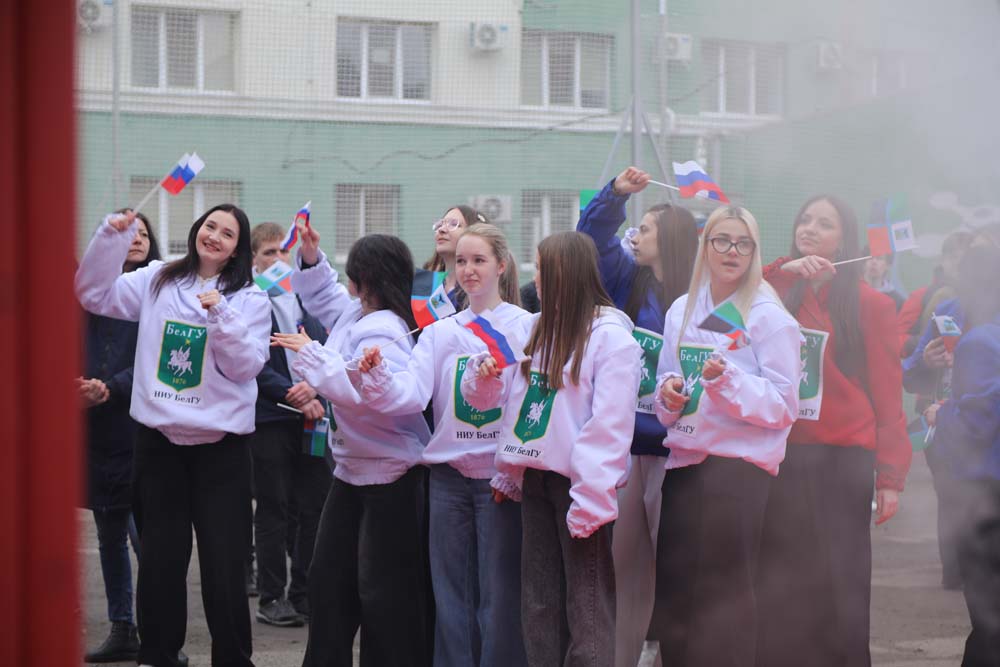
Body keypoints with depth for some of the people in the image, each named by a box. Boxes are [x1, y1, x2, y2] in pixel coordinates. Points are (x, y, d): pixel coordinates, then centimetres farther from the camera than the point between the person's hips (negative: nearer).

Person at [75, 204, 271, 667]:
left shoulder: (249, 299, 0)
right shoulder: (156, 281, 7)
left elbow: (245, 365, -8)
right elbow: (95, 294, 0)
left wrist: (220, 314, -20)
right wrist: (112, 236, -9)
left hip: (220, 443, -2)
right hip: (157, 439, 2)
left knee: (223, 561, 0)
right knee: (159, 558, 10)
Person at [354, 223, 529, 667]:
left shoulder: (525, 327, -1)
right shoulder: (439, 333, 8)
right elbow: (412, 391, -6)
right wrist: (377, 377, -25)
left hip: (501, 472, -3)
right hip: (449, 473, 4)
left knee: (499, 592, 1)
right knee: (450, 592, 10)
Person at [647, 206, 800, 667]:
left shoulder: (769, 316, -5)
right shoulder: (682, 310, 12)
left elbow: (783, 404, -10)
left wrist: (726, 380, -23)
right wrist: (668, 392, -4)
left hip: (739, 464, -5)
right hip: (684, 460, 6)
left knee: (723, 592, -2)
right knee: (673, 586, 7)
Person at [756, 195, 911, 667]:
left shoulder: (870, 305, 0)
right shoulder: (776, 294, 12)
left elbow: (887, 394, -1)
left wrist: (891, 475, -7)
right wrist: (783, 273, -13)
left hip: (843, 460, -3)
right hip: (779, 455, 3)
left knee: (837, 586, 1)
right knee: (778, 589, 6)